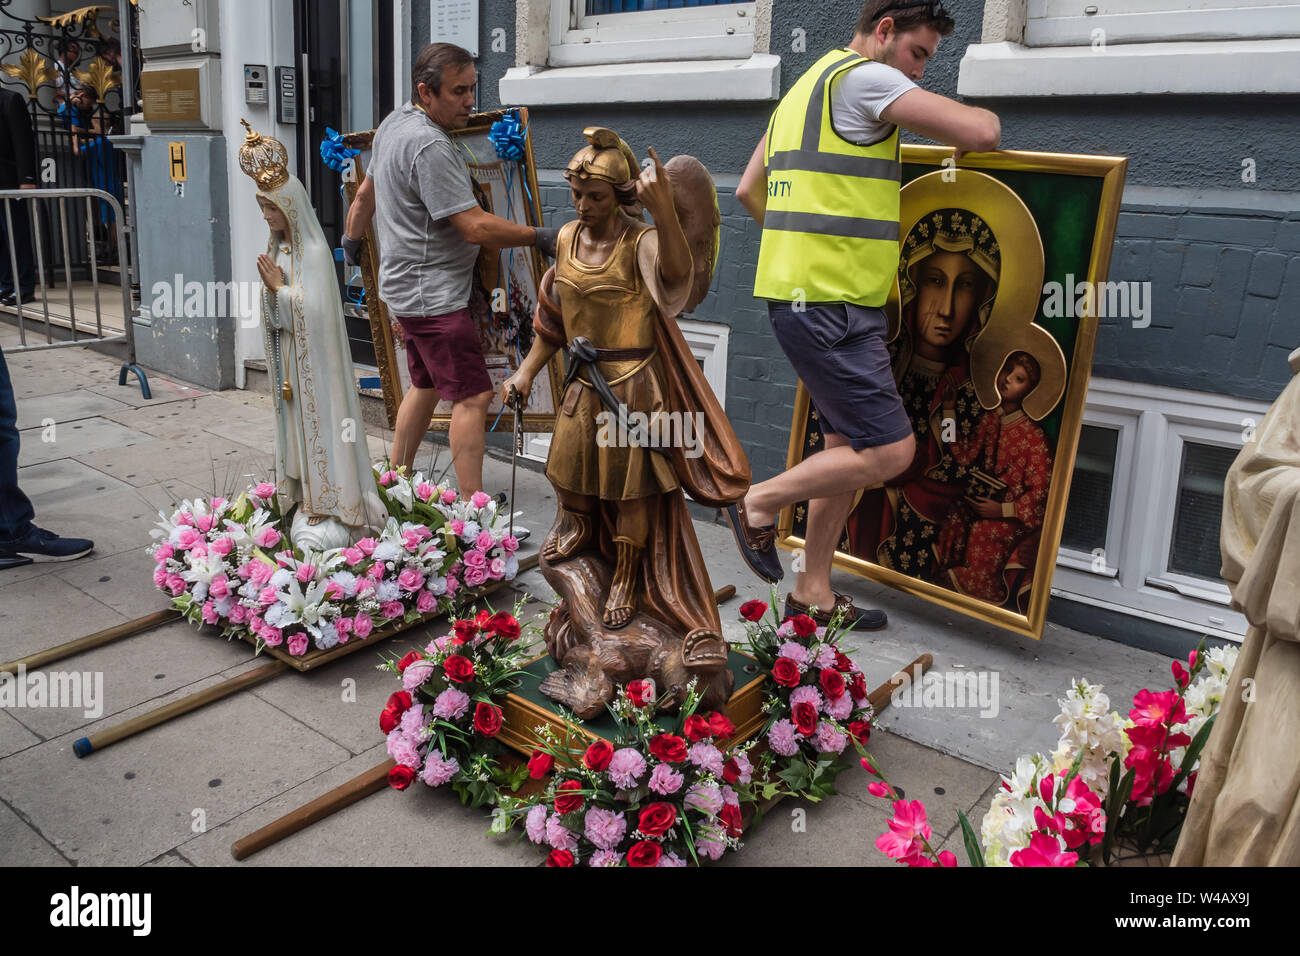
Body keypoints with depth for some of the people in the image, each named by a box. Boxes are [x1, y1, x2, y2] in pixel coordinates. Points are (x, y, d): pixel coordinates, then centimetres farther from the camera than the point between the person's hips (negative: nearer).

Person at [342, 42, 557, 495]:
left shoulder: (394, 122, 11)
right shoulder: (430, 146, -21)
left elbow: (366, 192, 25)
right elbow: (476, 227, -24)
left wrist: (351, 243, 38)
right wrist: (540, 237, -16)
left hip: (407, 287, 11)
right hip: (432, 294, -11)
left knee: (427, 385, 20)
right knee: (472, 396, -11)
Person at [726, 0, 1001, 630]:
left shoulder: (806, 87, 22)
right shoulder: (863, 76, -8)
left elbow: (748, 190, 27)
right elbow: (980, 132, -17)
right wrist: (977, 125, 6)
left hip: (803, 295, 11)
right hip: (829, 305, -11)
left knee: (849, 445, 13)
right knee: (890, 450, -9)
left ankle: (813, 594, 21)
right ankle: (760, 503, 6)